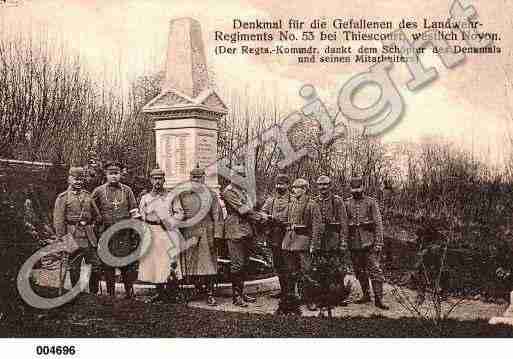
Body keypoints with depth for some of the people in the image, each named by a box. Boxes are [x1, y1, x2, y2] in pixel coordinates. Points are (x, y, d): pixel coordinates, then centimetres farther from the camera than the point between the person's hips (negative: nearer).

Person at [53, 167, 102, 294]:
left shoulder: (87, 195, 14)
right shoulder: (63, 198, 0)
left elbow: (97, 215, 22)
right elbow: (58, 221, -5)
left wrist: (92, 225, 10)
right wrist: (62, 239, -11)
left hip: (89, 236, 4)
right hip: (73, 237, -4)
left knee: (96, 265, 2)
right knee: (74, 267, 2)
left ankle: (94, 293, 14)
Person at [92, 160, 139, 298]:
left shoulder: (127, 190, 6)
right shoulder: (98, 191, 4)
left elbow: (134, 213, 6)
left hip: (125, 234, 0)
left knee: (128, 264, 0)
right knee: (108, 265, 5)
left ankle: (129, 292, 10)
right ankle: (110, 293, 15)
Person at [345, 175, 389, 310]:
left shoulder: (371, 202, 0)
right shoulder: (347, 204, 8)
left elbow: (378, 223, -4)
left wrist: (379, 242, -10)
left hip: (369, 242, -3)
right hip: (354, 242, 4)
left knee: (375, 270, -7)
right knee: (359, 271, 11)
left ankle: (378, 299, -4)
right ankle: (365, 295, 25)